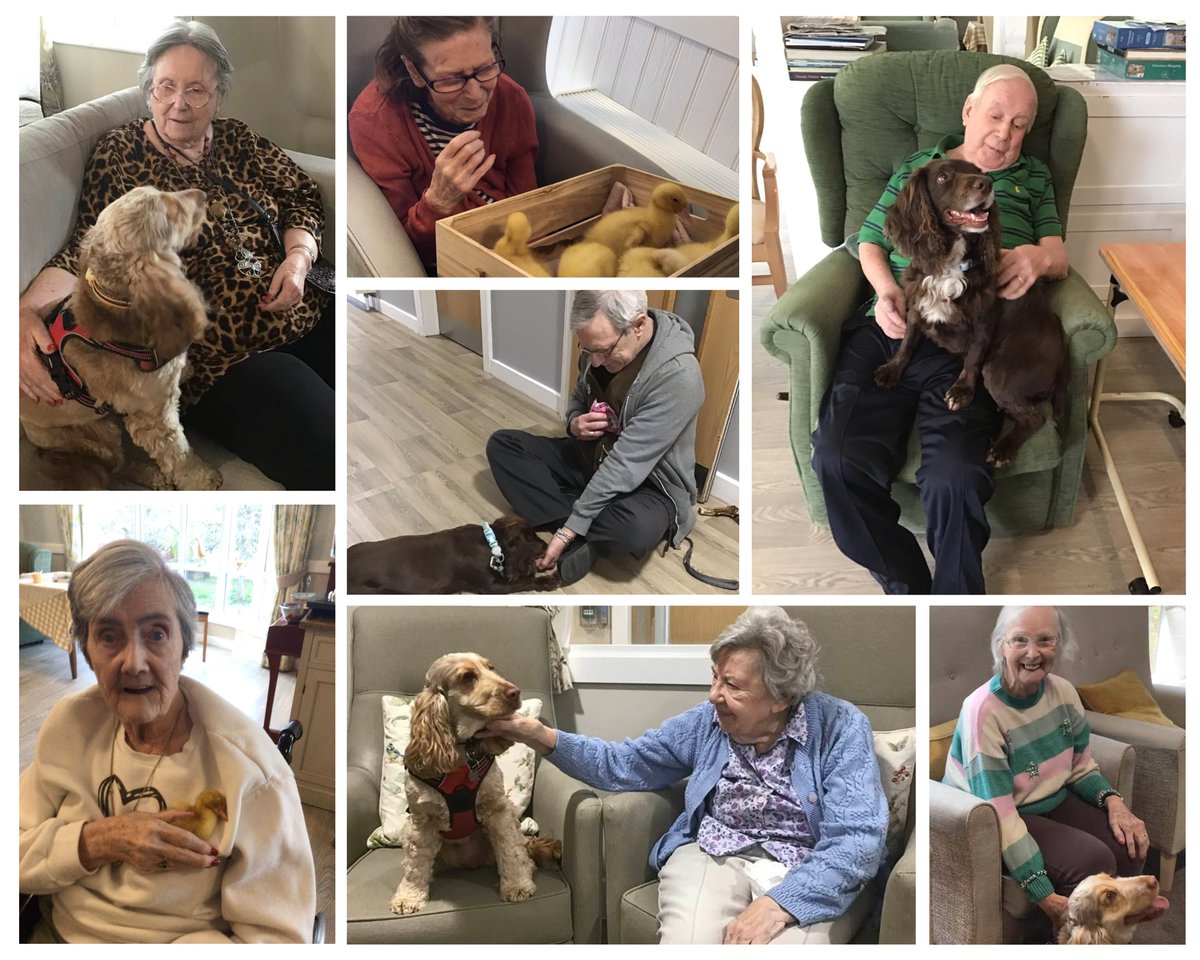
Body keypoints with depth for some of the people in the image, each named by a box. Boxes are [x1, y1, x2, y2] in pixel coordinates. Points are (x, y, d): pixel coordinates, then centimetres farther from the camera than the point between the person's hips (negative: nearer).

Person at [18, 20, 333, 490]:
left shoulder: (238, 140, 14)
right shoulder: (120, 152, 3)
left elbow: (300, 196, 18)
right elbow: (89, 249, -3)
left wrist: (299, 256, -5)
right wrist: (28, 310, -22)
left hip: (306, 315, 6)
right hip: (222, 356, -6)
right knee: (328, 454, -28)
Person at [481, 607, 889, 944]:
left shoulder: (840, 728, -6)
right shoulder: (706, 721, 8)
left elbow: (858, 839, -14)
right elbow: (624, 765, 17)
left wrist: (779, 904, -28)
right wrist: (545, 738, 1)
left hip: (811, 876, -3)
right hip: (713, 856, 3)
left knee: (783, 942, -35)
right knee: (686, 941, -30)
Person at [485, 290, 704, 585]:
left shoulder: (677, 375, -29)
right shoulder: (601, 346, -7)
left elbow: (627, 463, -30)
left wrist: (569, 528, -31)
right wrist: (574, 423, -12)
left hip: (647, 485, -7)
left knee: (637, 529, -40)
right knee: (501, 444, -6)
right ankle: (580, 538, -18)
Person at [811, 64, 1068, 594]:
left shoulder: (1032, 177, 25)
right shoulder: (918, 166, 26)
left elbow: (1059, 259, 17)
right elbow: (870, 241, 23)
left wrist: (1039, 257, -10)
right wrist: (886, 290, 0)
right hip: (892, 327, 2)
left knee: (953, 477, -29)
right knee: (839, 458, -25)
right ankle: (906, 585, -6)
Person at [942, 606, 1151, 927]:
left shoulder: (1063, 692, -5)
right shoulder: (983, 711, -25)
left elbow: (1082, 767, 11)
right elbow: (1000, 813, -27)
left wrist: (1113, 801, -12)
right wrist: (1044, 894, -31)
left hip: (1056, 802, 7)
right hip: (996, 820, -7)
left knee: (1131, 847, -16)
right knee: (1093, 861, -26)